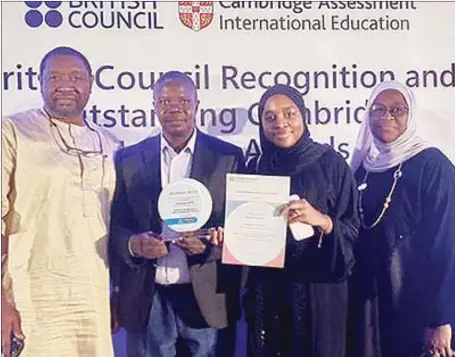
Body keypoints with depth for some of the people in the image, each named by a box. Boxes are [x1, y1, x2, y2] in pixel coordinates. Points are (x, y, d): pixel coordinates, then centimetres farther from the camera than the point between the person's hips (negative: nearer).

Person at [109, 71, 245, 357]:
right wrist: (133, 244, -17)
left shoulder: (228, 157, 2)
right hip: (149, 299, 1)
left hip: (209, 298, -1)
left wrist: (211, 242, -18)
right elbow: (114, 225, 4)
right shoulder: (129, 159, 5)